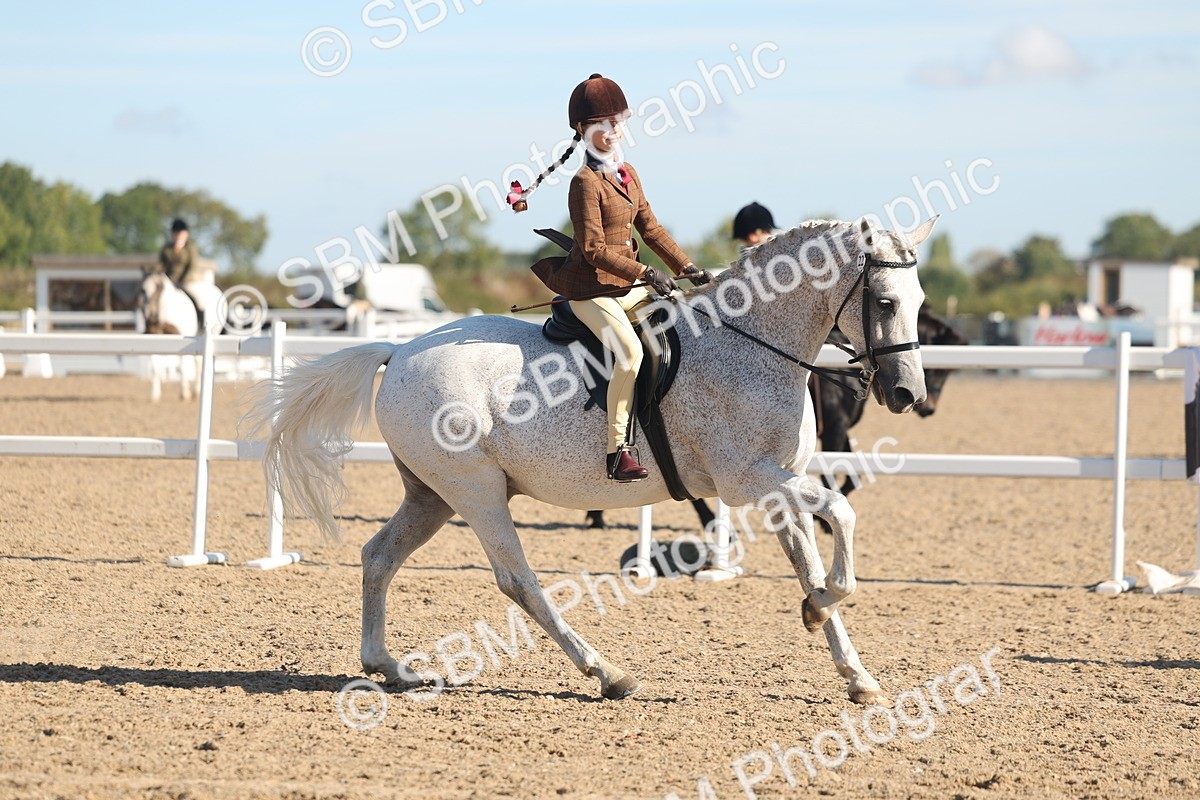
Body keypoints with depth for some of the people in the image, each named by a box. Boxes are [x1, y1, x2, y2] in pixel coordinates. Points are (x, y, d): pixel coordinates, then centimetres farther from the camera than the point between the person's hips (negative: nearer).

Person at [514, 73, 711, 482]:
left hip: (627, 284, 9)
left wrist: (688, 268, 13)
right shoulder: (587, 183, -13)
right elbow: (593, 250, -18)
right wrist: (646, 274, -21)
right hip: (592, 288, -9)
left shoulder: (628, 174, 13)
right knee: (630, 350, -29)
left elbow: (650, 228, 19)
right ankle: (616, 452, -26)